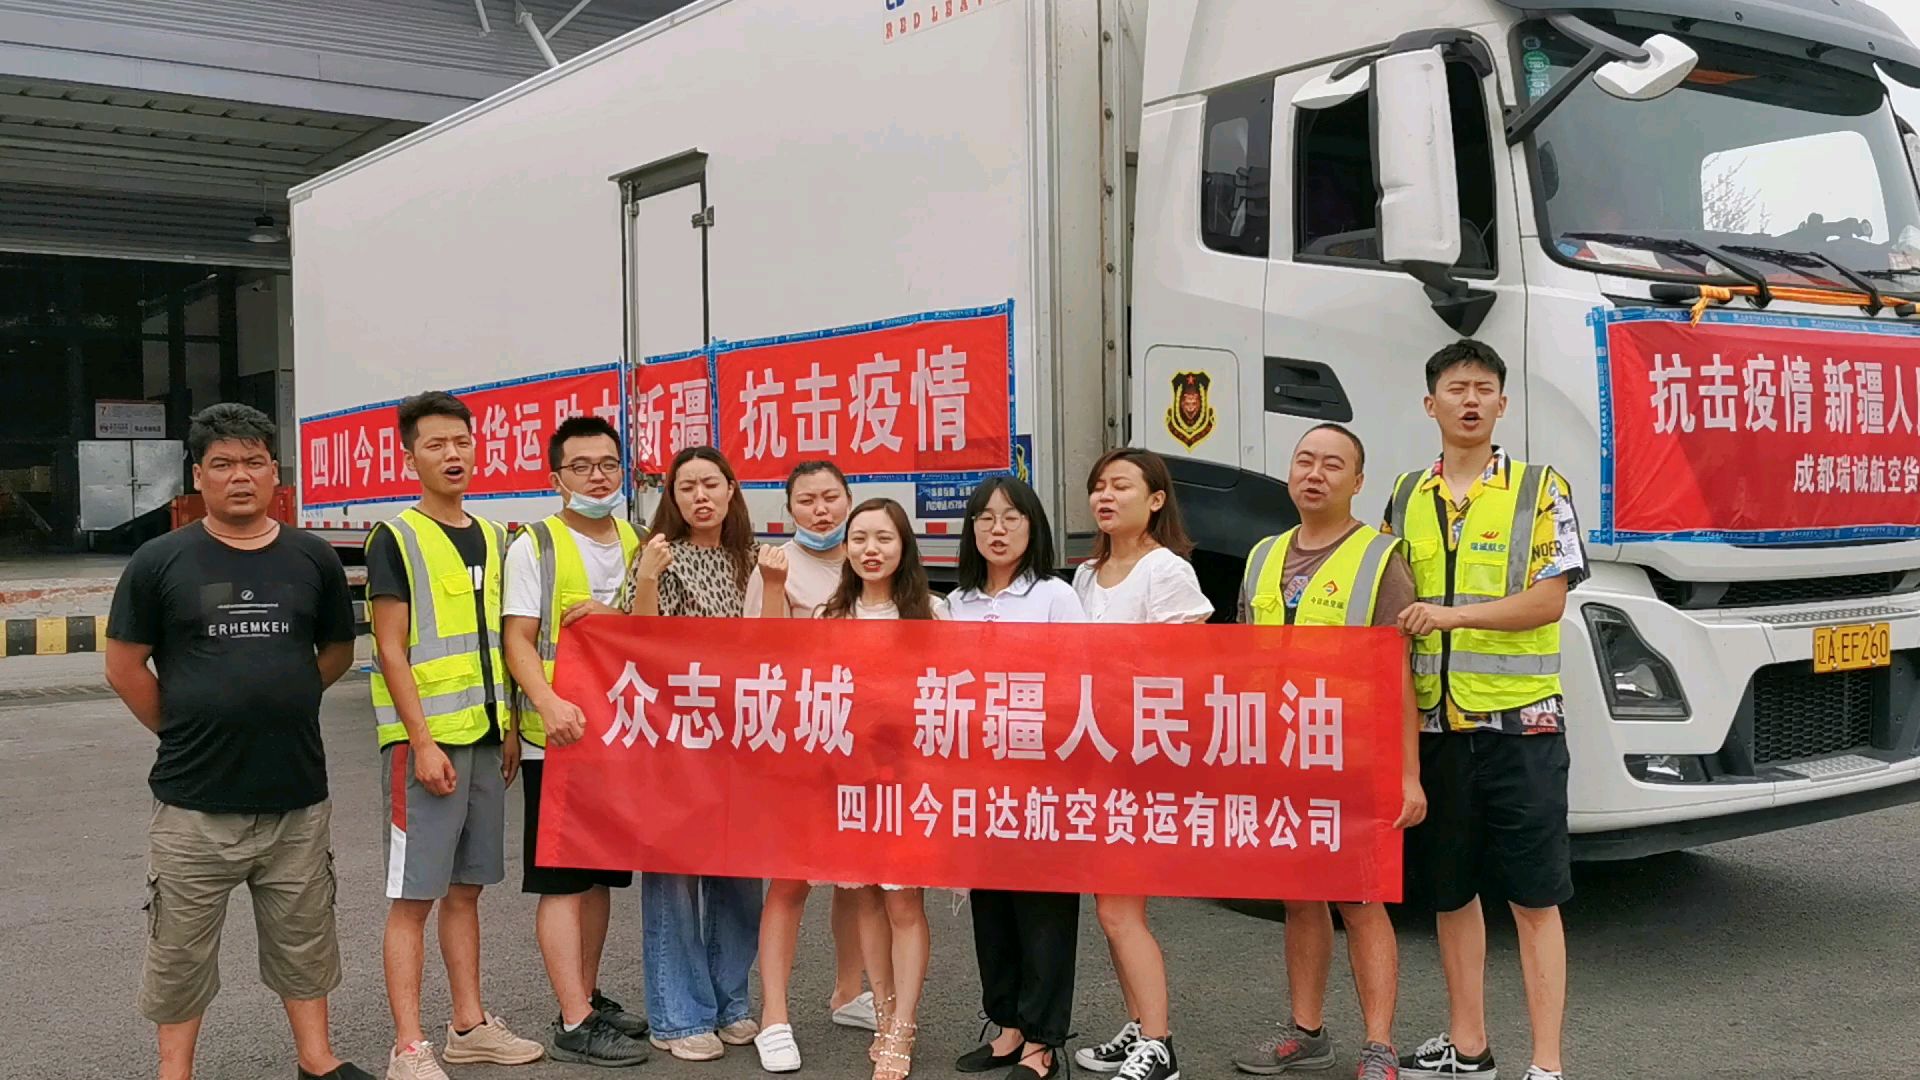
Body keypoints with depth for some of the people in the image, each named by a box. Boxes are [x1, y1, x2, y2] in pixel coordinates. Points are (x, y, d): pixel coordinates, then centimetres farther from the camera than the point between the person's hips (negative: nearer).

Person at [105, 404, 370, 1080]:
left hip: (297, 795, 2)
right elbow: (125, 669, 1)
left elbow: (337, 653, 15)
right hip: (194, 802, -2)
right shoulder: (160, 562, -4)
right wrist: (187, 733, 2)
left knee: (303, 939, 15)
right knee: (181, 950, 8)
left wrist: (278, 707, 9)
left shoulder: (313, 559, 3)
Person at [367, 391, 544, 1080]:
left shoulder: (492, 539, 13)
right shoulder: (395, 538, -7)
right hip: (426, 739, -6)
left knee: (466, 888, 14)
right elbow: (391, 650, -11)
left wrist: (507, 728, 12)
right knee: (413, 895, -2)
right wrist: (422, 742, -17)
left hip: (483, 737, 7)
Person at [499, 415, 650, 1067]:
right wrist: (551, 705, -27)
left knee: (600, 874, 14)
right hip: (557, 737, -6)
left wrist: (612, 617, -9)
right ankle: (574, 1025, 2)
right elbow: (518, 642, -10)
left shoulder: (637, 544, 11)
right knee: (562, 880, -2)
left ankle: (588, 997, 26)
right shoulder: (534, 546, -5)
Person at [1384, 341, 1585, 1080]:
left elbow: (1548, 601, -9)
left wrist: (1454, 614, -19)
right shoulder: (1406, 498, 11)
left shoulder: (1540, 490, 0)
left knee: (1535, 897, -1)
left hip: (1519, 721, -4)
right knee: (1450, 891, 12)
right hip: (1434, 725, 4)